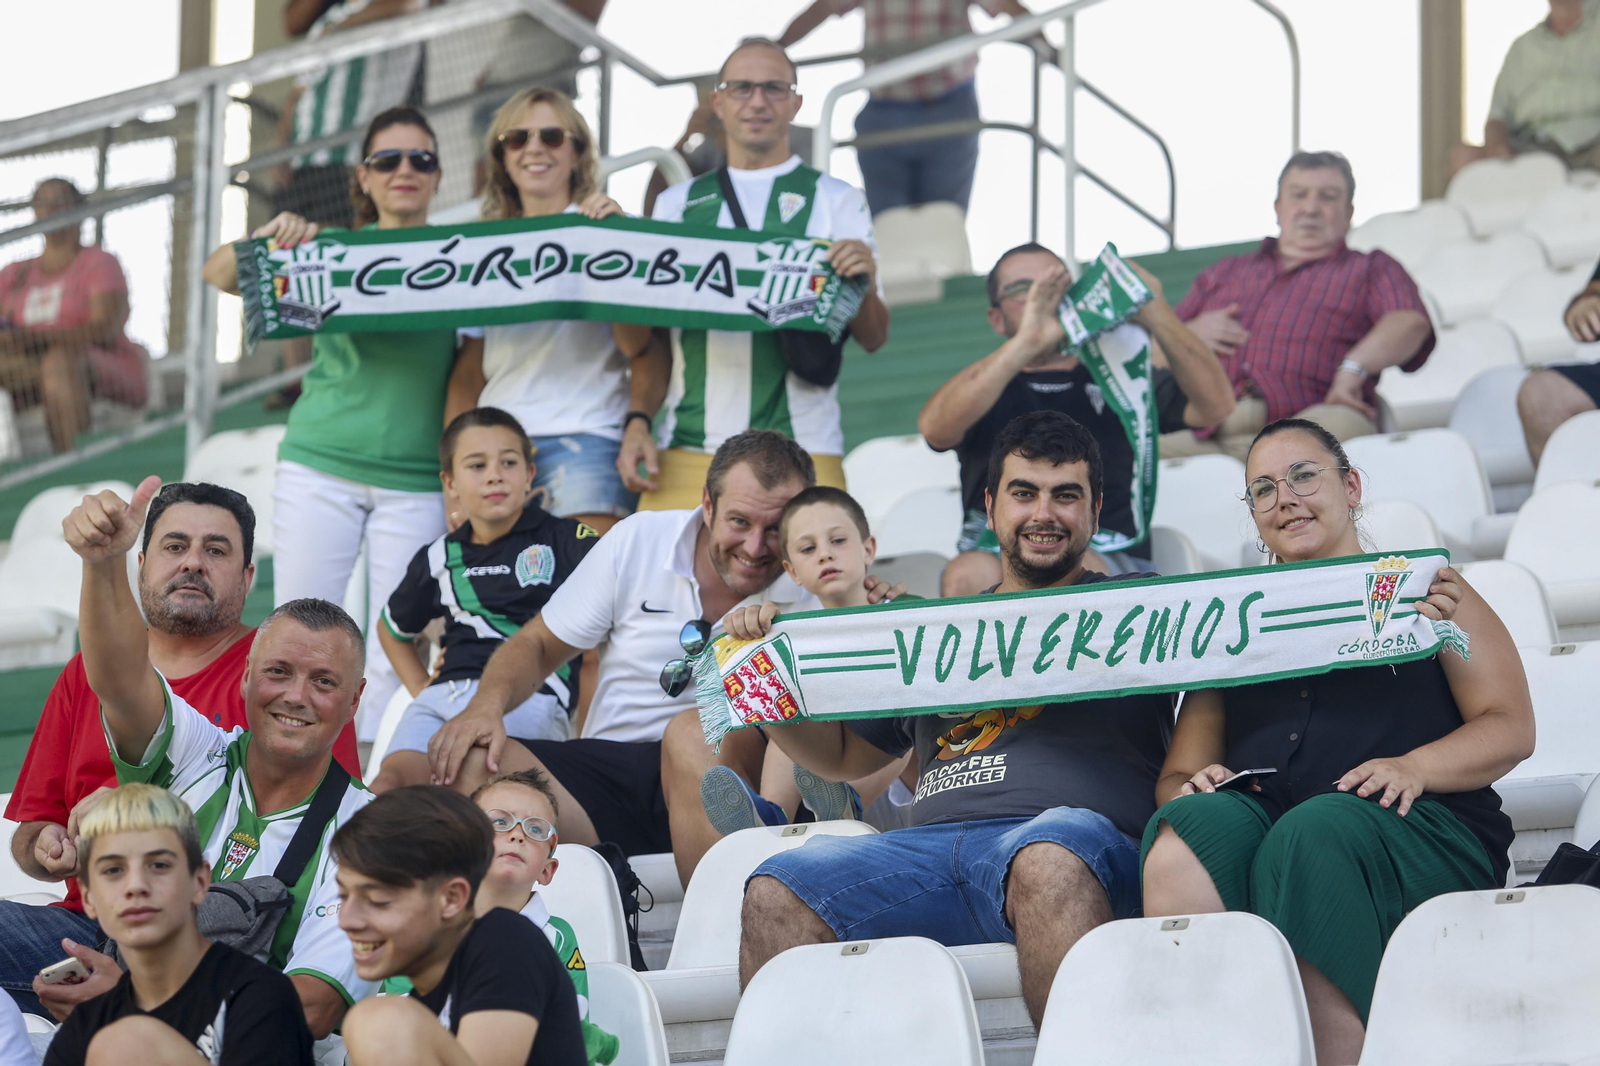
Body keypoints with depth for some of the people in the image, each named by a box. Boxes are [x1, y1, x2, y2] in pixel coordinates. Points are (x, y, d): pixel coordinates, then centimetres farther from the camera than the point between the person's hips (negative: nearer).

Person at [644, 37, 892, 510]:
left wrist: (865, 285, -19)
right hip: (686, 451, 2)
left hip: (799, 452, -2)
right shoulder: (676, 204, 17)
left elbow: (873, 339, 2)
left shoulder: (835, 199, 9)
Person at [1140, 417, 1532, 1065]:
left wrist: (1414, 767, -12)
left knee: (1311, 834, -38)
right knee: (1184, 833, -32)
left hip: (1418, 826, -3)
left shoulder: (1424, 591, 19)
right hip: (1260, 813, 3)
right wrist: (1187, 786, -4)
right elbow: (1177, 771, 22)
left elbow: (1512, 728, 8)